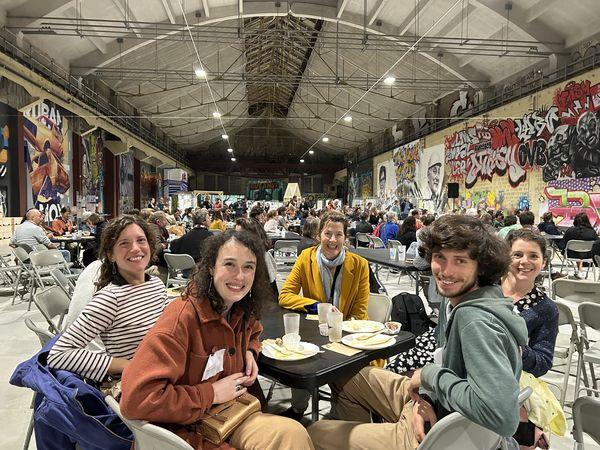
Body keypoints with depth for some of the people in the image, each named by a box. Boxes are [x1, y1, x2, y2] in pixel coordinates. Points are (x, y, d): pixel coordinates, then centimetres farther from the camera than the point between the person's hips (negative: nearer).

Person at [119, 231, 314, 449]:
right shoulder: (183, 317, -25)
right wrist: (211, 394, -23)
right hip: (187, 426, -6)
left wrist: (250, 352, 1)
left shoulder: (243, 311, -1)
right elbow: (136, 398, -30)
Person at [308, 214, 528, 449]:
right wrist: (424, 397, -11)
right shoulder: (456, 299, -3)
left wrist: (430, 374, -28)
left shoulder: (476, 320, -32)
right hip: (433, 409, 8)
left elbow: (502, 417, -41)